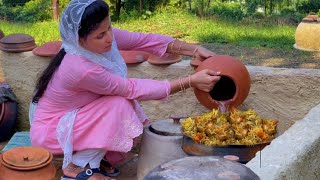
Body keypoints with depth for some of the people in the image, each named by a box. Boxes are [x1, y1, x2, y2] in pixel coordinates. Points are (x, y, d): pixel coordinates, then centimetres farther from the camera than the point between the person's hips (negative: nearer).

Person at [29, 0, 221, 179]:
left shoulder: (102, 36, -16)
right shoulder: (82, 69, -36)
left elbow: (145, 40, -10)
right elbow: (134, 89, -29)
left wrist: (195, 50, -19)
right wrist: (191, 81, -30)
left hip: (72, 116, 8)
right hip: (49, 128, -8)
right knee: (119, 106, -23)